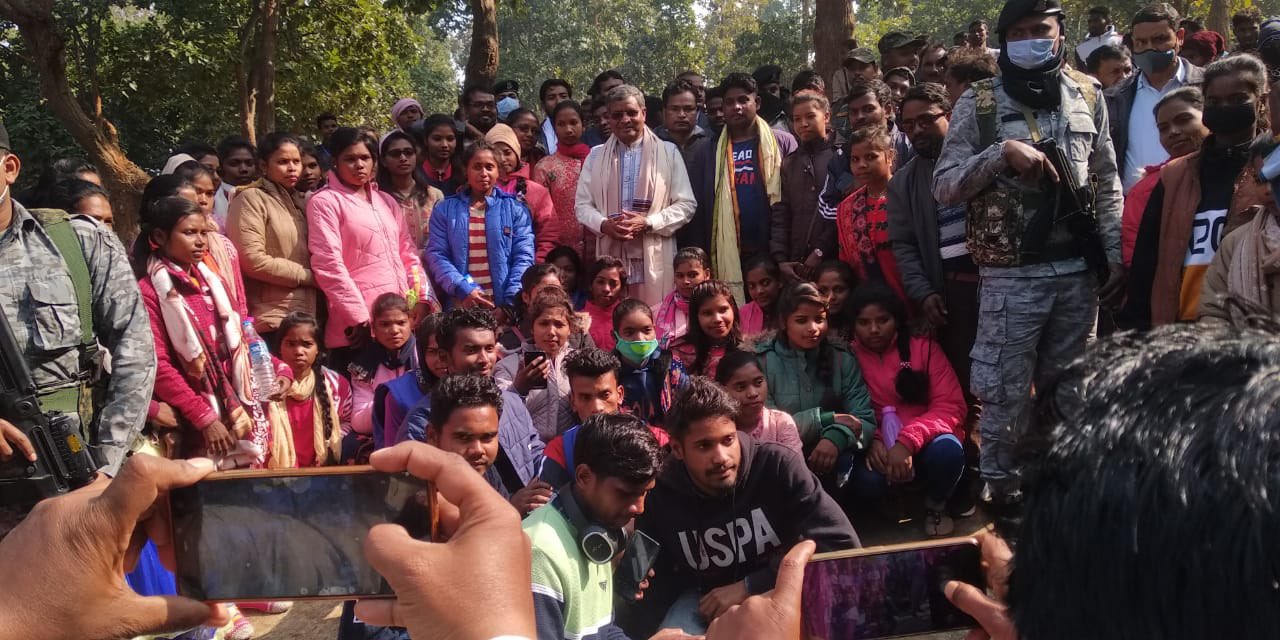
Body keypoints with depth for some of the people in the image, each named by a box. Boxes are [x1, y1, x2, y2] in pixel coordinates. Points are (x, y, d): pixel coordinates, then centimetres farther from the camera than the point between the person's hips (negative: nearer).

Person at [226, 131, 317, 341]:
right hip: (271, 320, -7)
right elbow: (253, 261, -14)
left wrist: (315, 278, 1)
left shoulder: (297, 201, 18)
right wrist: (307, 276, -7)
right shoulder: (251, 198, -4)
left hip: (304, 316, 7)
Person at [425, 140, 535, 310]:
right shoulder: (445, 209, 10)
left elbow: (523, 256, 2)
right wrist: (462, 289, -11)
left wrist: (512, 300, -10)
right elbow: (436, 255, 3)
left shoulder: (515, 208, 8)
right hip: (461, 305, 0)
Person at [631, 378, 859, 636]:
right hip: (706, 600, 1)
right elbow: (656, 581, 4)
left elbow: (842, 544, -24)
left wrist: (749, 587, -22)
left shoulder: (778, 466, -22)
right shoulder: (659, 497, -12)